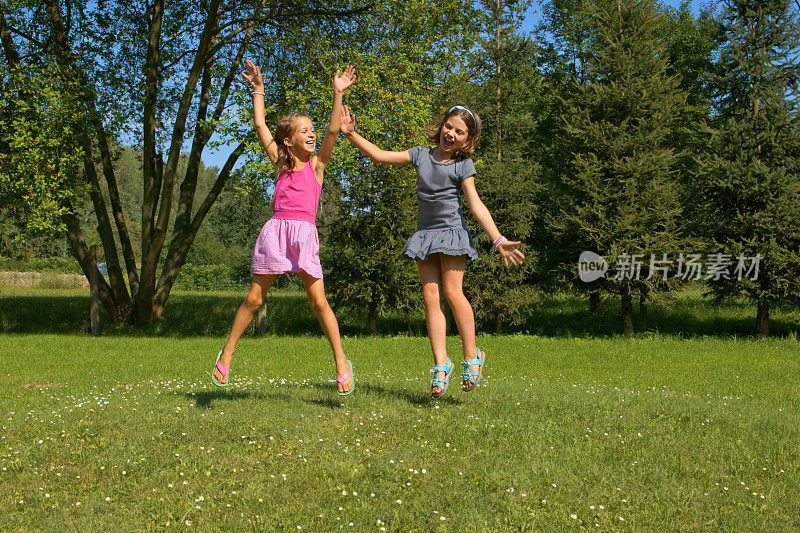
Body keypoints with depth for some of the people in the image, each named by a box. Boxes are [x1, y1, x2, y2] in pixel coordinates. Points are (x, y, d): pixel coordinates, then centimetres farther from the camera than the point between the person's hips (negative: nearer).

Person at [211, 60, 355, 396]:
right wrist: (258, 90, 12)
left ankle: (341, 362, 3)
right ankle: (227, 353, 19)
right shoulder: (280, 162, 13)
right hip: (275, 230, 1)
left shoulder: (317, 163, 10)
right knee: (254, 298, 4)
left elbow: (333, 131, -2)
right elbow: (259, 124, 13)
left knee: (318, 301, -6)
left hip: (305, 234, -1)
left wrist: (338, 94, -6)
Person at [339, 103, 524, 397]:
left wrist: (498, 240, -19)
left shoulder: (464, 166, -3)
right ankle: (441, 363, 0)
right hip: (425, 234, 4)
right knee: (430, 295, -3)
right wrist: (351, 134, 0)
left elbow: (476, 204, -10)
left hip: (452, 232, -4)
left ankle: (472, 356, 2)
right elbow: (380, 155, 9)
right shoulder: (421, 154, 8)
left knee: (452, 291, -13)